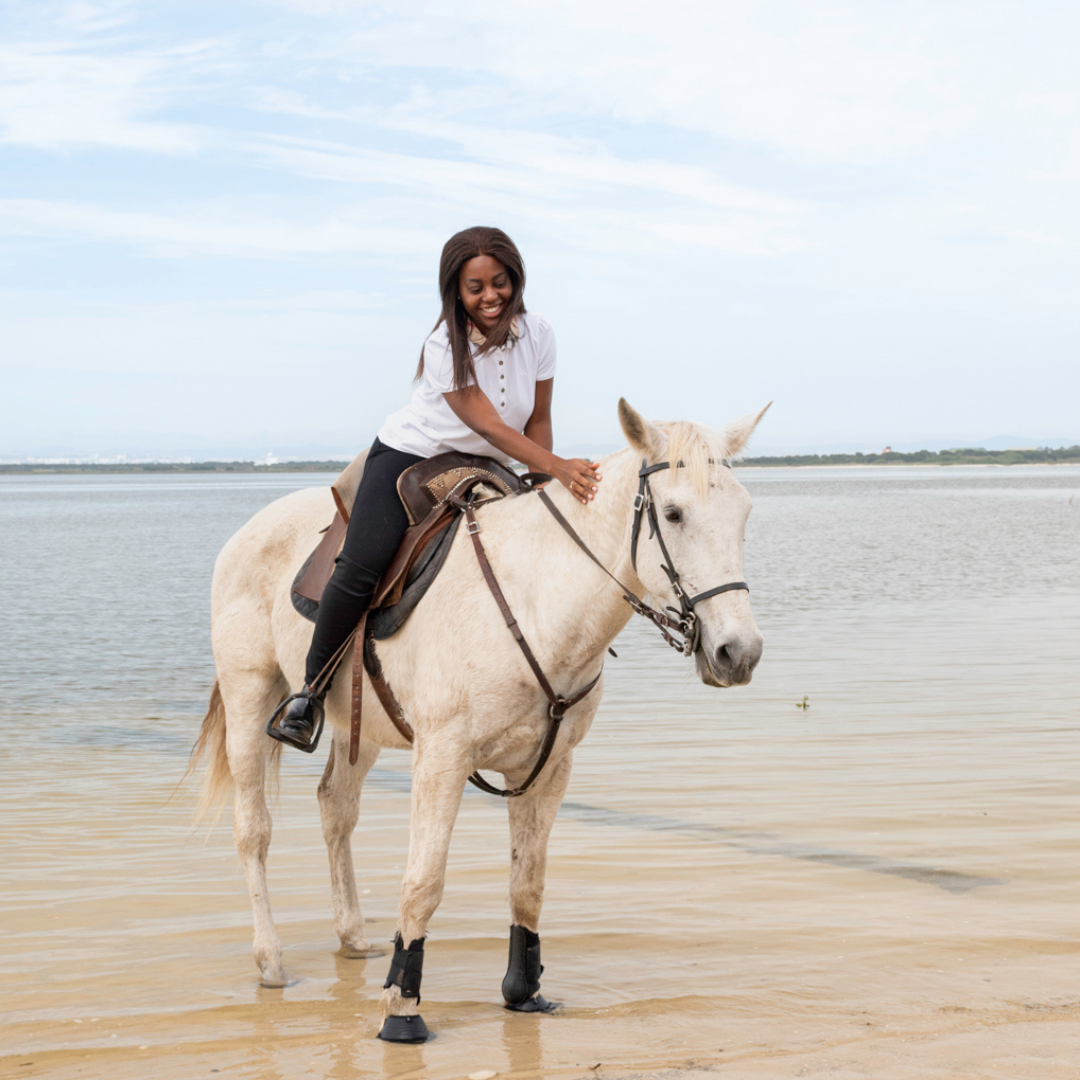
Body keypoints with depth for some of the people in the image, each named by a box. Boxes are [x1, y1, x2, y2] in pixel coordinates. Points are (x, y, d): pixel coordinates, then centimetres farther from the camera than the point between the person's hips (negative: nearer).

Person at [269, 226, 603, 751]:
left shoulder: (537, 334, -10)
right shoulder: (445, 347, -24)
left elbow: (537, 422, 0)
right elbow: (489, 426, -30)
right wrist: (558, 466, -43)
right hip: (408, 457, -5)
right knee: (361, 566, -25)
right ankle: (312, 689, -12)